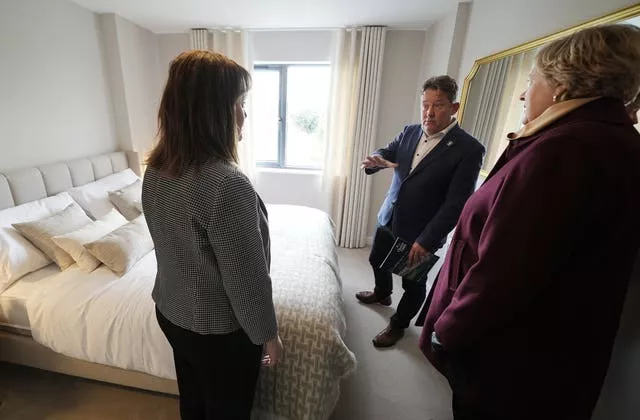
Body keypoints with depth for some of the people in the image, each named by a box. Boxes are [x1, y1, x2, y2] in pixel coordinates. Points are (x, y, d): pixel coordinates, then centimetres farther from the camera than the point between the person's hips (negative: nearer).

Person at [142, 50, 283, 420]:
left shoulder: (155, 169, -6)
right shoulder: (227, 184, -33)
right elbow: (247, 281, -26)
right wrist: (269, 335, -9)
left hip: (170, 312, 7)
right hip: (220, 330, -7)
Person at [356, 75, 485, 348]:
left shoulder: (469, 149, -17)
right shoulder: (410, 132, 1)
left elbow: (456, 203, -19)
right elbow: (387, 152, 7)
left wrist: (426, 240, -23)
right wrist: (375, 159, -19)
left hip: (420, 233, -6)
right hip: (389, 220, 6)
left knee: (413, 283, 13)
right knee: (377, 260, 24)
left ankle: (398, 324, 40)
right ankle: (382, 294, 55)